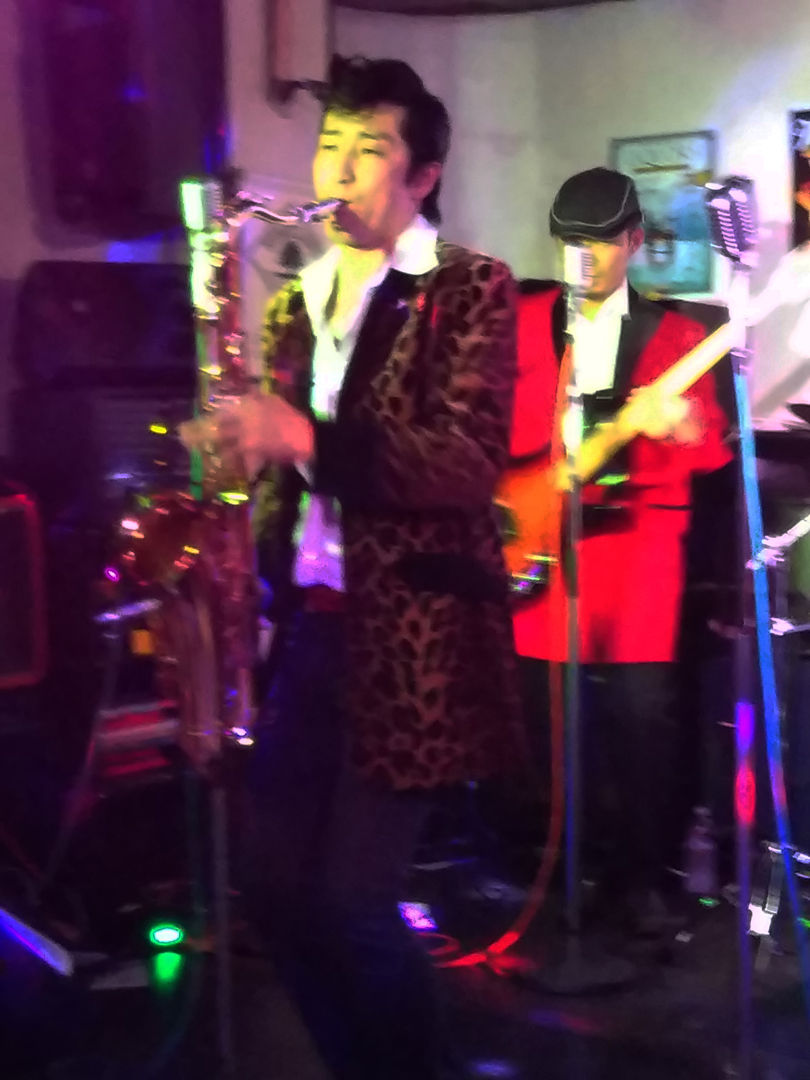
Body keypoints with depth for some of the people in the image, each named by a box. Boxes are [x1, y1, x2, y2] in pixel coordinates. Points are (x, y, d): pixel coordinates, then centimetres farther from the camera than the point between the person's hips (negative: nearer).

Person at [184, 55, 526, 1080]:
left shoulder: (470, 289, -4)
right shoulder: (297, 302, 16)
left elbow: (470, 460, -18)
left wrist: (306, 439, -29)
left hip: (408, 632, -6)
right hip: (302, 622, 6)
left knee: (352, 904, -5)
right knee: (282, 891, 8)